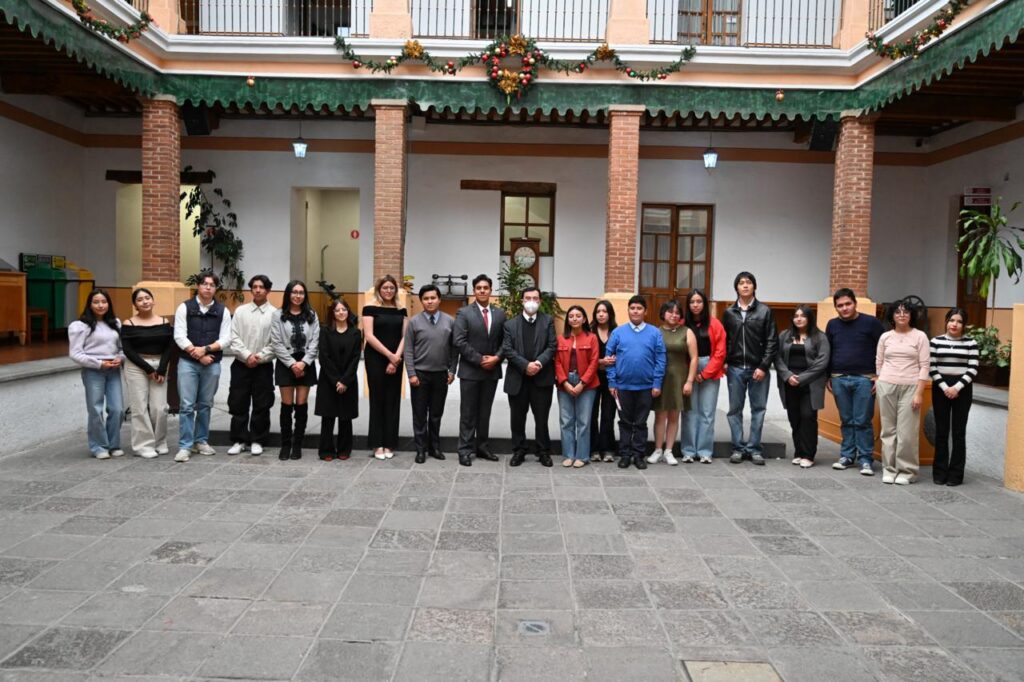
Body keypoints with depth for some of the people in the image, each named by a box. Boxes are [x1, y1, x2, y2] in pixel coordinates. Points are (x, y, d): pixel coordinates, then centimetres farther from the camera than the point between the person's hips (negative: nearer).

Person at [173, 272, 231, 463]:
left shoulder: (223, 311, 5)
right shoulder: (185, 308, 1)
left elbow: (225, 339, -1)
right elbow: (179, 336, -6)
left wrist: (205, 349, -13)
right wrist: (196, 353, -12)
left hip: (213, 364, 2)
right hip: (187, 363, -2)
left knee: (205, 405, 11)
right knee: (187, 406, -4)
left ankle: (201, 441, 23)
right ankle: (185, 446, 1)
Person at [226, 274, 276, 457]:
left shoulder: (275, 313, -3)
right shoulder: (240, 311, 4)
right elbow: (233, 338, -1)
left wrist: (260, 357, -14)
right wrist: (247, 355, -12)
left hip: (264, 366, -2)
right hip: (241, 365, 2)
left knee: (261, 406, 5)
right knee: (238, 404, 6)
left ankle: (257, 441, 16)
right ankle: (239, 440, 17)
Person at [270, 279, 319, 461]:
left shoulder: (311, 315, 6)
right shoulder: (278, 315, 0)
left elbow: (315, 342, 1)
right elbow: (276, 343, -5)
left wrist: (303, 362, -11)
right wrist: (292, 363, -11)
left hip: (306, 364, 1)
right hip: (285, 364, -1)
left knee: (301, 405, 3)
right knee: (287, 405, 1)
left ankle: (297, 444, 12)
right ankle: (285, 444, 10)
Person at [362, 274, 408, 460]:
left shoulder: (401, 311, 9)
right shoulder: (370, 309, -2)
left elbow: (405, 336, 3)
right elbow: (369, 336, -9)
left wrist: (396, 358, -10)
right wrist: (389, 355, -13)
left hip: (396, 361, 3)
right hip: (376, 359, -3)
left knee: (393, 401, 4)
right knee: (377, 400, 1)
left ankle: (389, 444, 11)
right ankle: (377, 444, 7)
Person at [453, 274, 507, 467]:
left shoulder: (500, 313, 7)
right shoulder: (464, 312, -5)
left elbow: (505, 341, 7)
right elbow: (459, 341, -12)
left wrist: (496, 358, -10)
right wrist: (479, 359, -15)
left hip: (492, 370, 4)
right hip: (470, 370, -4)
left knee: (485, 412, 11)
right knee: (468, 413, 2)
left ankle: (482, 447, 21)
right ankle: (465, 450, 8)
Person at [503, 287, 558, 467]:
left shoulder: (548, 321, 5)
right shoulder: (511, 324, 7)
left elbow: (552, 346, -3)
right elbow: (507, 349, -4)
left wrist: (539, 363, -18)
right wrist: (525, 365, -15)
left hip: (542, 378, -1)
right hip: (517, 378, 1)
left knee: (541, 418, 6)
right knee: (517, 418, 8)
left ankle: (544, 452, 17)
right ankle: (518, 451, 20)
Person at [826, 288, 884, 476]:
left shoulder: (871, 323, -3)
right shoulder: (832, 325, 9)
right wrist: (827, 377, 12)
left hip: (864, 379, -3)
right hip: (839, 379, 4)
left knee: (863, 422, -1)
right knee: (846, 421, 10)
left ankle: (865, 459, 6)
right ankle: (847, 456, 18)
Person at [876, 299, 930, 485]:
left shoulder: (920, 336, 0)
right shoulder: (885, 337, 7)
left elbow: (924, 366, -3)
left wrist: (919, 393, -9)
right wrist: (880, 384, 11)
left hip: (910, 388, -2)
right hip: (886, 386, 2)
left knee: (906, 432, -3)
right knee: (888, 430, 6)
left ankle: (907, 471, 9)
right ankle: (889, 469, 14)